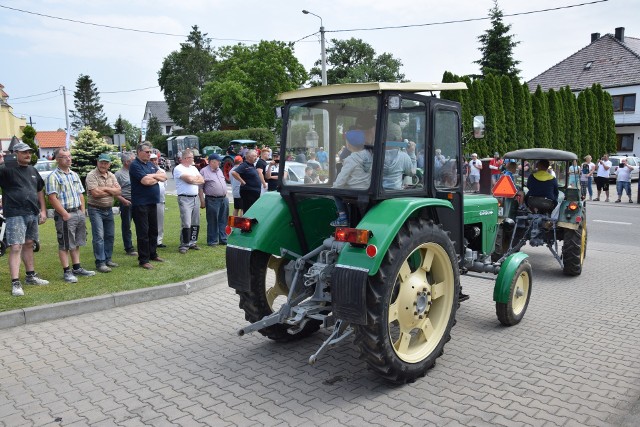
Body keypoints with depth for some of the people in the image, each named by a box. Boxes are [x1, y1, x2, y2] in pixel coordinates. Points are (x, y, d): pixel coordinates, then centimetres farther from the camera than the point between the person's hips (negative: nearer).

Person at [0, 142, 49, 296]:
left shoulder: (32, 170, 14)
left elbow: (39, 191, 20)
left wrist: (43, 210, 14)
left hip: (33, 214, 7)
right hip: (15, 215, -6)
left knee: (29, 245, 16)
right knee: (16, 247, -9)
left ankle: (31, 276, 27)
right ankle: (15, 283, -9)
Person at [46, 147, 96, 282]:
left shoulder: (74, 175, 14)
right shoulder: (53, 177, -9)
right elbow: (52, 198, -15)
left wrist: (82, 211, 8)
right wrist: (65, 214, -17)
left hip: (78, 213, 7)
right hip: (65, 215, -7)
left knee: (76, 243, 14)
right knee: (65, 245, 0)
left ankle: (77, 268, 23)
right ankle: (66, 272, 5)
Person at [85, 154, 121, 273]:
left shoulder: (111, 176, 10)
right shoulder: (91, 175, -10)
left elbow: (118, 191, 0)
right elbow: (95, 193, -20)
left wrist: (105, 188, -15)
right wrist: (111, 191, -7)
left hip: (108, 209, 7)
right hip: (95, 209, -7)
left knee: (110, 235, 11)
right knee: (98, 236, -9)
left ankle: (107, 259, 23)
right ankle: (100, 263, -6)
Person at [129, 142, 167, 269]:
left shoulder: (150, 165, 15)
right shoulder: (135, 165, -9)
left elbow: (164, 176, 8)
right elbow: (145, 181, -21)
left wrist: (153, 176, -9)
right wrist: (157, 177, -3)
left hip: (152, 202, 8)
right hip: (140, 204, -8)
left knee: (153, 230, 14)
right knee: (143, 232, -3)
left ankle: (153, 254, 26)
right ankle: (143, 260, 2)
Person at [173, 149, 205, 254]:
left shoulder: (194, 168, 18)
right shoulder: (178, 168, -6)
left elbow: (202, 181, 9)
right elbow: (189, 179, -18)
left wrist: (193, 180, -7)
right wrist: (197, 179, 1)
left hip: (195, 198, 7)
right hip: (184, 199, -7)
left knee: (196, 223, 9)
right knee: (186, 224, -10)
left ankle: (192, 242, 20)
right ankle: (184, 245, -2)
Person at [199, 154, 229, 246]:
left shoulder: (219, 170, 15)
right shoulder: (204, 171, -8)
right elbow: (200, 187, -10)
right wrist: (202, 201, -14)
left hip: (224, 199, 7)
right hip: (212, 200, -7)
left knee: (223, 221, 10)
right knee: (212, 222, 0)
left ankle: (223, 239, 19)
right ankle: (212, 241, 10)